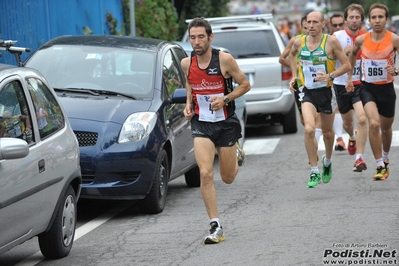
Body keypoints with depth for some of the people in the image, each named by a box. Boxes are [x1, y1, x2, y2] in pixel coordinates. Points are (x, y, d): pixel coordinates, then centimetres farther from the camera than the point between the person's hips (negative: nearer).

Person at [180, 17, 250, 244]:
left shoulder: (224, 60, -13)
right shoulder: (187, 63, -2)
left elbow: (245, 85, -4)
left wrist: (225, 99, -18)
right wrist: (188, 104, 2)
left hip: (226, 123, -2)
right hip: (201, 124, 2)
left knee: (228, 178, 10)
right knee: (206, 174, -15)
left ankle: (236, 154, 47)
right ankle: (216, 227, -9)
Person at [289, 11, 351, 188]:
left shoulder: (331, 41, -10)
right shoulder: (299, 42, -2)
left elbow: (347, 65, -6)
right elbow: (292, 55, 23)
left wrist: (330, 76, -21)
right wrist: (294, 75, 11)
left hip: (326, 92, 0)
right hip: (308, 93, 0)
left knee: (327, 132, 16)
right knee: (309, 129, -21)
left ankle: (327, 161, 47)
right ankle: (314, 171, -12)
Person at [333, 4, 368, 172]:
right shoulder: (337, 36, -7)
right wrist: (344, 51, -23)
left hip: (360, 84, -1)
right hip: (341, 84, 1)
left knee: (362, 118, -21)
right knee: (347, 122, 19)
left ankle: (359, 159, -20)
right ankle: (352, 138, 56)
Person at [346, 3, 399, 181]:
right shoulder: (361, 40, -5)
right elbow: (352, 54, 18)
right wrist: (349, 77, 20)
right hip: (367, 88, 0)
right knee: (373, 123, -22)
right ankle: (380, 166, -14)